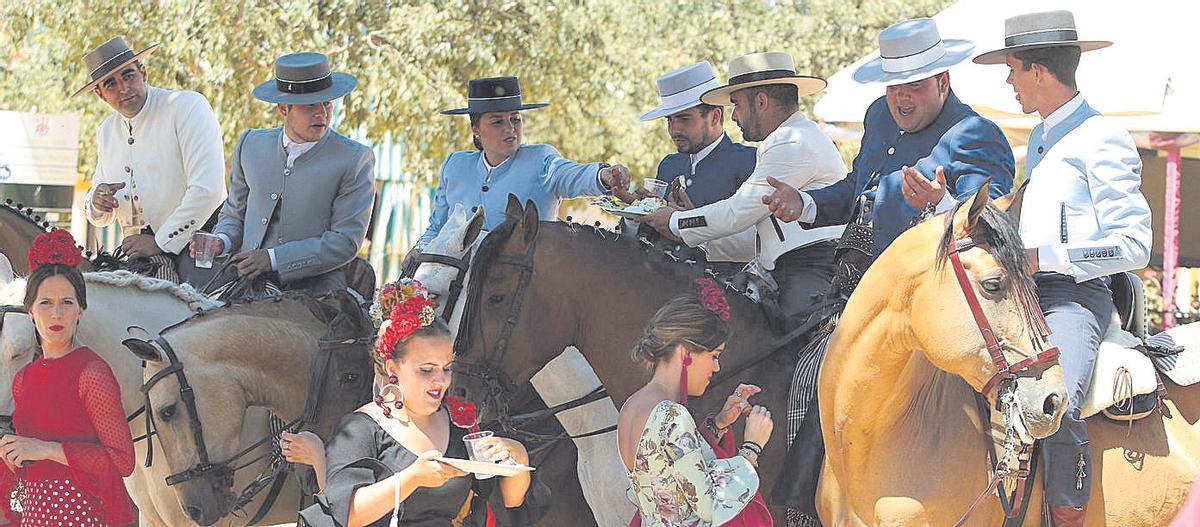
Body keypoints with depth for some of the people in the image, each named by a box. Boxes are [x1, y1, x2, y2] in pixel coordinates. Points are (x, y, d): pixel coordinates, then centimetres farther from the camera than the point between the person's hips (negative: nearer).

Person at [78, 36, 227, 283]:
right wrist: (97, 203, 2)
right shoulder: (106, 131, 18)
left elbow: (208, 190, -14)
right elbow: (101, 219, 27)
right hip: (135, 262, 6)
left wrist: (160, 243, -12)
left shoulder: (188, 106, -4)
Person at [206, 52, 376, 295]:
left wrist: (273, 259, -14)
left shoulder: (355, 160, -1)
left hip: (315, 295, -4)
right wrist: (221, 242, 0)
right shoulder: (251, 145, 13)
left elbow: (346, 241, -7)